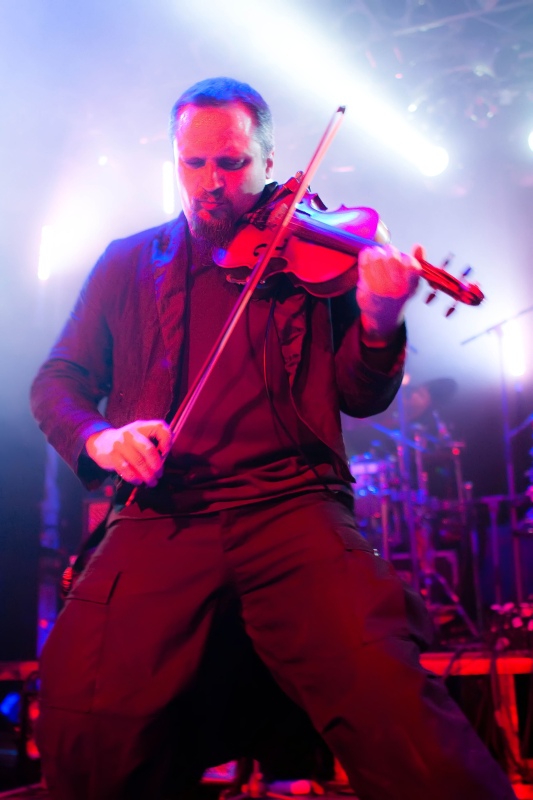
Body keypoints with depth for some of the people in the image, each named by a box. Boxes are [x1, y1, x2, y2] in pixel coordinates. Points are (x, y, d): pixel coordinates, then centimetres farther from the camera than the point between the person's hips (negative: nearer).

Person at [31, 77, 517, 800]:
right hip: (161, 516, 2)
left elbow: (361, 398, 8)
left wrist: (379, 322, -14)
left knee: (389, 697, -26)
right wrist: (96, 437, -6)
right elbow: (57, 380, 16)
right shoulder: (128, 263, 18)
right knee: (86, 713, -20)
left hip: (293, 503, -1)